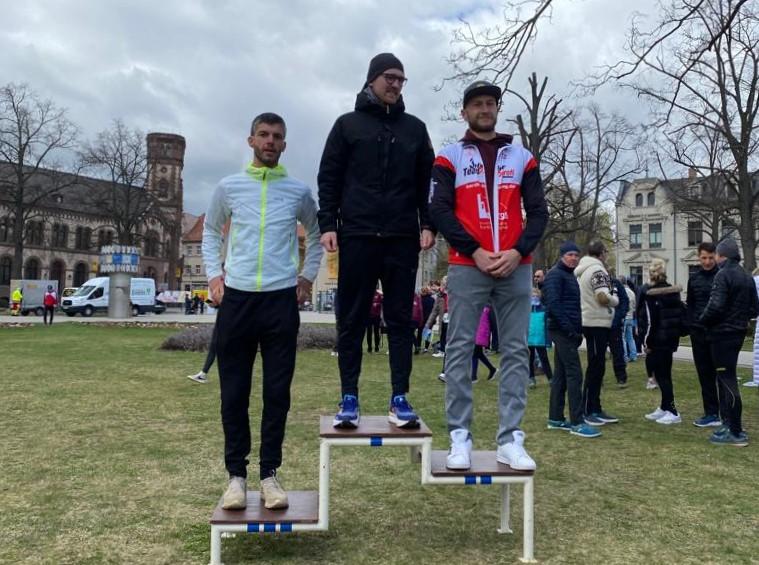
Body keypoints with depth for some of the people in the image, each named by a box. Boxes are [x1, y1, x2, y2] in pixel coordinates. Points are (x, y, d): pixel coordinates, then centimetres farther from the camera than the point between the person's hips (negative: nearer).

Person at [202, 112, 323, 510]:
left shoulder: (298, 191, 7)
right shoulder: (228, 187, 7)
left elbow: (317, 235, 20)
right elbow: (211, 232, 18)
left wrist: (307, 276, 9)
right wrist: (213, 275, 5)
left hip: (282, 299, 0)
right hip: (236, 298, 0)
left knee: (277, 392, 3)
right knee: (234, 392, 3)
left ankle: (269, 474, 14)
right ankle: (236, 474, 15)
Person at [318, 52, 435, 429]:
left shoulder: (415, 128, 15)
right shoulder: (347, 124, 9)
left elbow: (426, 182, 12)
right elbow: (328, 179, 5)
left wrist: (427, 224, 0)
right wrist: (327, 224, -6)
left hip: (402, 239, 2)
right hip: (357, 236, -1)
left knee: (400, 319, 2)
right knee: (352, 320, 2)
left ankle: (399, 399, 8)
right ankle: (349, 399, 9)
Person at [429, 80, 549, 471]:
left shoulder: (522, 157, 14)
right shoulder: (449, 157, 7)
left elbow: (538, 212, 9)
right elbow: (439, 211, -3)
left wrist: (518, 252, -8)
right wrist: (475, 252, -12)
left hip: (516, 268, 3)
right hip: (466, 267, -2)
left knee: (516, 352, 3)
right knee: (459, 351, -3)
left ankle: (510, 440, 10)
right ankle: (460, 438, 5)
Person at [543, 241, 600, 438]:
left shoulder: (570, 275, 20)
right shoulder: (555, 274, -9)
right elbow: (553, 304, -20)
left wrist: (577, 330, 15)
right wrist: (569, 329, -22)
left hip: (569, 331, 10)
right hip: (563, 331, -10)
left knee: (561, 375, 12)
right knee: (574, 374, -12)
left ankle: (555, 418, 18)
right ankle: (577, 423, -11)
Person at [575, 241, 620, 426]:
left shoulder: (582, 270, 17)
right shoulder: (597, 270, -12)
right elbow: (603, 297, -22)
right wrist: (616, 300, -1)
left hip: (590, 322, 10)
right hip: (597, 323, -10)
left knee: (597, 366, 13)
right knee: (595, 367, -5)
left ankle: (595, 409, 19)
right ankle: (587, 411, -1)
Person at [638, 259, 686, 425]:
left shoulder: (650, 293, -14)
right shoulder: (673, 291, 11)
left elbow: (650, 320, -18)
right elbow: (680, 314, 15)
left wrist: (647, 342, -13)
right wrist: (677, 333, 18)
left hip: (657, 341, -8)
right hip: (671, 339, 8)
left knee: (661, 375, -3)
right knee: (665, 374, 15)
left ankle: (672, 412, -4)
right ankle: (664, 408, 24)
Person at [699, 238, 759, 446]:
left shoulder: (723, 275, -15)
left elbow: (715, 306, -23)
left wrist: (703, 320, -7)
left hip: (722, 334, -9)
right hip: (738, 333, 9)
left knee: (727, 380, -5)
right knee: (726, 378, 18)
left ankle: (736, 433, -3)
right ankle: (729, 423, 24)